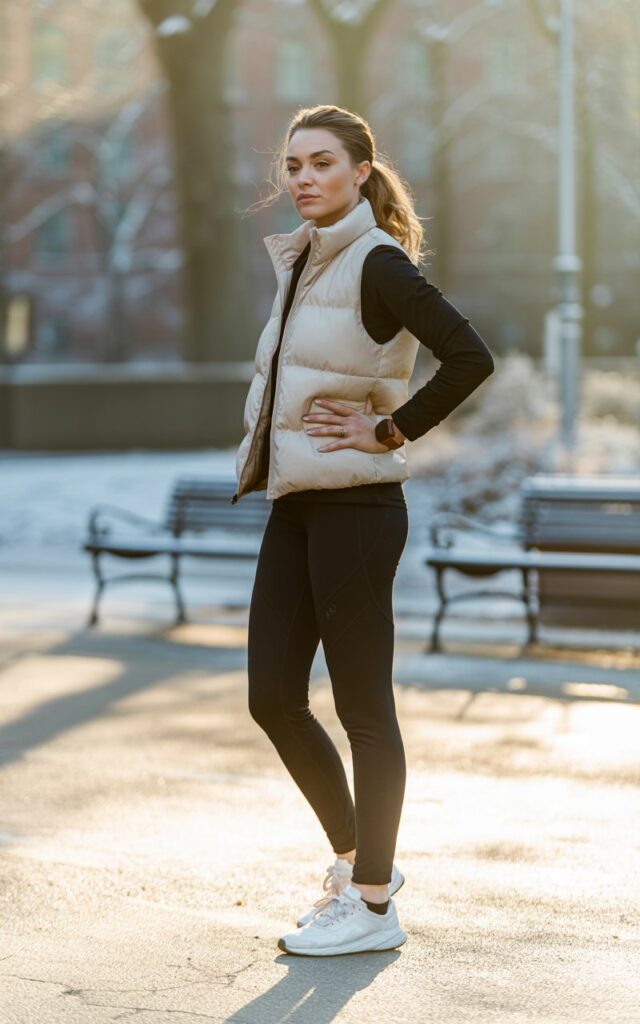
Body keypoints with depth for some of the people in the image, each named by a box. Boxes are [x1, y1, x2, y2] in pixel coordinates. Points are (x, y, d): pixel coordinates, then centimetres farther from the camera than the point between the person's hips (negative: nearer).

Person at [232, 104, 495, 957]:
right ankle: (359, 856, 26)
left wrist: (389, 431, -16)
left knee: (362, 707, -1)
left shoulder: (378, 264, -12)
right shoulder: (301, 264, 14)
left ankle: (374, 904, 10)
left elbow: (471, 358, -23)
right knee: (272, 698, 9)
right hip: (295, 505, 9)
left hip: (355, 507, -9)